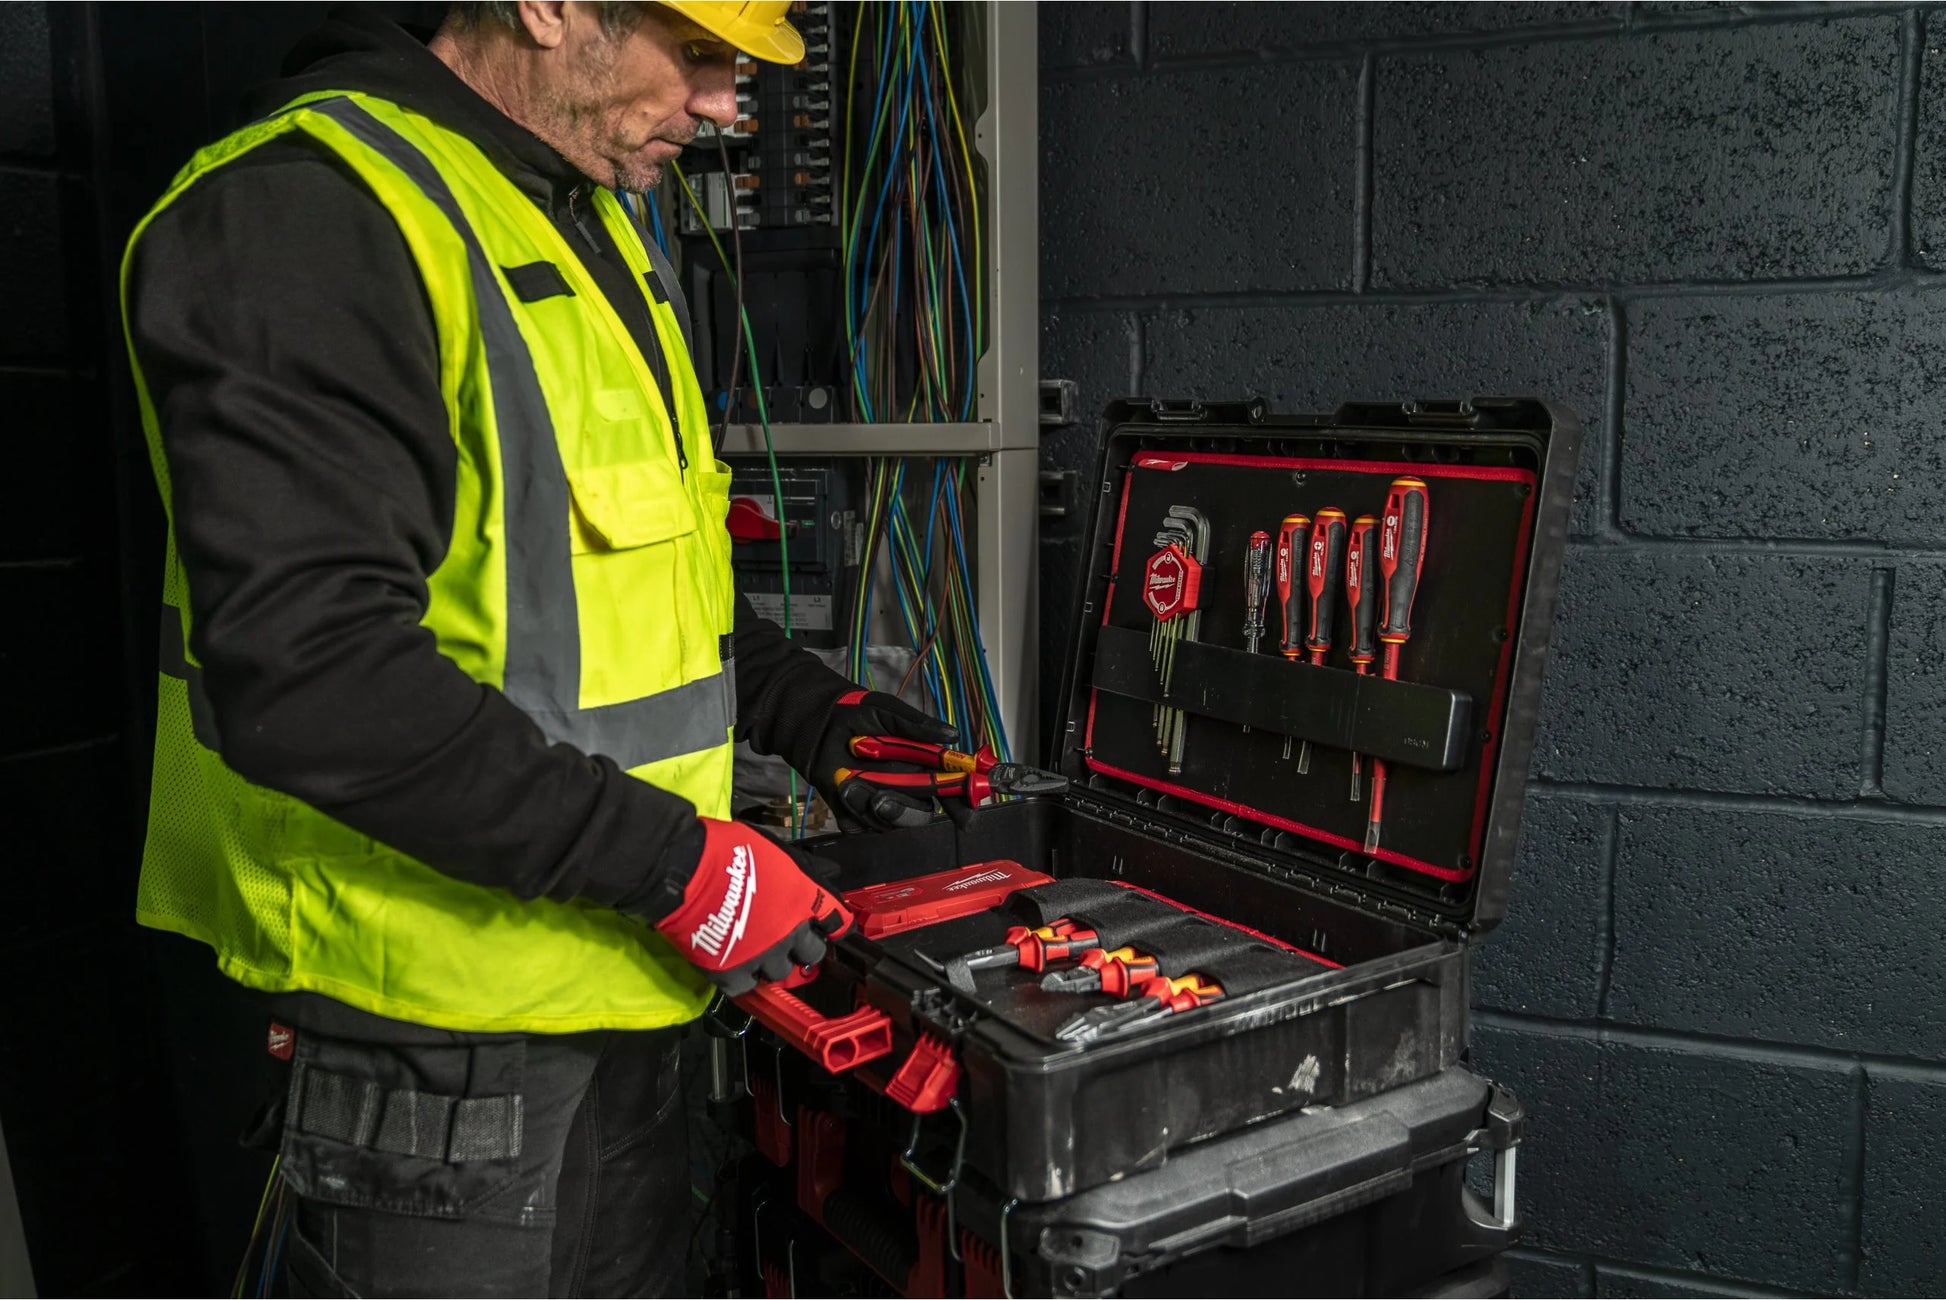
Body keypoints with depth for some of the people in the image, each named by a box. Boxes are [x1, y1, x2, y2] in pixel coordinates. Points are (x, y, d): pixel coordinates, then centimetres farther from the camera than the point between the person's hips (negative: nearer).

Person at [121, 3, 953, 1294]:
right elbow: (304, 669, -27)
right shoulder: (307, 214, -18)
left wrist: (817, 717, 9)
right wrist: (672, 862, -25)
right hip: (441, 1020, -9)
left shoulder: (592, 229, 13)